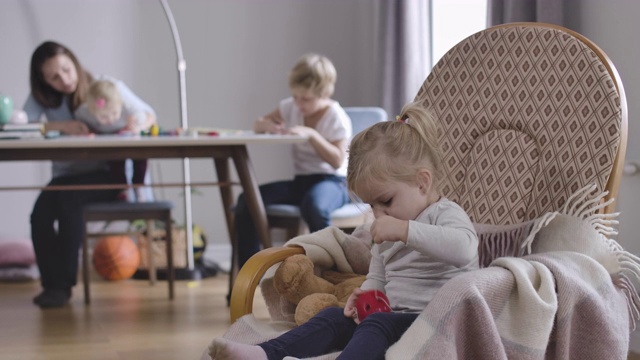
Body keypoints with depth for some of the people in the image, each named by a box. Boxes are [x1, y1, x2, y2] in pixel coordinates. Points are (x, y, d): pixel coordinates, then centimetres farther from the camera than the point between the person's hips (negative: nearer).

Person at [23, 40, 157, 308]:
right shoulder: (41, 98, 6)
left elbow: (149, 115, 6)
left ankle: (63, 284, -23)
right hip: (65, 175, 2)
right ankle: (52, 283, -16)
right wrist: (61, 126, -25)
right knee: (41, 212, -30)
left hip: (106, 173, -2)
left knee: (67, 199, -33)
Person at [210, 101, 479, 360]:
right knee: (334, 317, -7)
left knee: (377, 325, -32)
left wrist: (405, 230, -35)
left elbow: (463, 249, -31)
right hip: (392, 315, 9)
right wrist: (365, 295, 2)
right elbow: (377, 279, 27)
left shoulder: (446, 215, -8)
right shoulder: (385, 233, 21)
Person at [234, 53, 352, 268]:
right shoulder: (291, 107, 8)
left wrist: (311, 134, -27)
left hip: (331, 180, -6)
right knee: (247, 201, -19)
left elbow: (337, 160, -17)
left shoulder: (337, 117, -7)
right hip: (300, 181, 6)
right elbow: (257, 125, 16)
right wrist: (266, 125, -8)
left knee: (314, 206, -44)